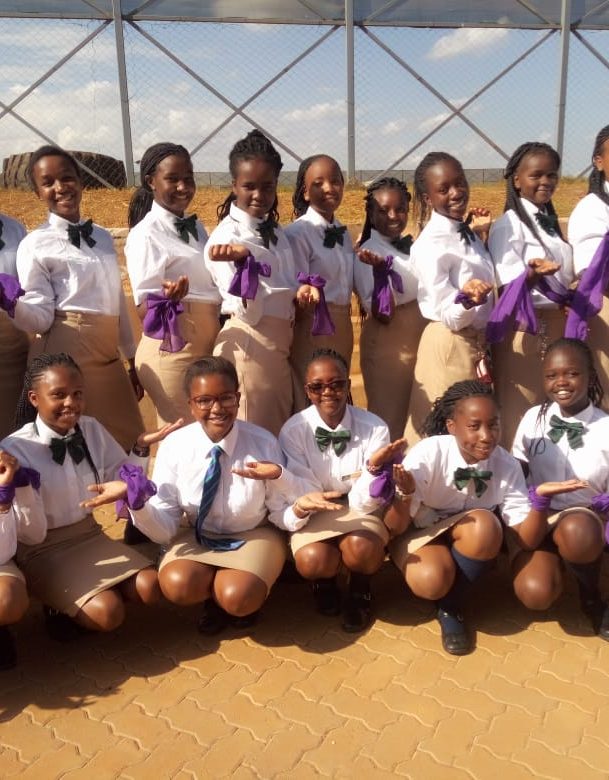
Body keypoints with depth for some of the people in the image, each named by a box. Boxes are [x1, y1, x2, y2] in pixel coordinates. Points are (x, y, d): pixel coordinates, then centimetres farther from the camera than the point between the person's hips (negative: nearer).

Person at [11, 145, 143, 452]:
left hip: (108, 356, 6)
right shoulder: (36, 244, -4)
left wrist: (133, 359, 18)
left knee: (130, 444, 10)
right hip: (67, 354, -6)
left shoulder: (102, 236, 13)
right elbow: (41, 319, -9)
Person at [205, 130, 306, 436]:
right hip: (251, 343, -8)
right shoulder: (227, 234, -14)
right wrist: (243, 261, -35)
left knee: (279, 430, 18)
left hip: (280, 342, 8)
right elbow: (249, 312, -22)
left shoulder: (274, 231, 9)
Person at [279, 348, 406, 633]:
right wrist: (300, 506, -37)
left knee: (361, 549, -32)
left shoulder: (374, 428, -16)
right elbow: (305, 493, -11)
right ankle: (325, 583, 11)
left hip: (359, 509, 0)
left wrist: (375, 467, -38)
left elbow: (365, 502, -17)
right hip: (316, 512, 0)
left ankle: (359, 591, 6)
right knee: (312, 560, -30)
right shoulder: (293, 431, -15)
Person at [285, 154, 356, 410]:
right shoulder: (296, 233, -12)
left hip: (342, 330, 7)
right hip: (312, 329, -7)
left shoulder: (343, 233, 10)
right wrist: (308, 293, -36)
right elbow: (296, 293, -15)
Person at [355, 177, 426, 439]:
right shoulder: (368, 252, -12)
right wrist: (380, 271, -34)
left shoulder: (413, 245, 6)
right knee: (390, 417, 3)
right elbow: (381, 313, -19)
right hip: (389, 344, -6)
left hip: (421, 340, 7)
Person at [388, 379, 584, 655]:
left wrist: (540, 498, -35)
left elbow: (528, 539, -16)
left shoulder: (508, 466, -16)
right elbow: (393, 527, -23)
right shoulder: (428, 454, -26)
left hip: (470, 543, 3)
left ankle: (452, 606, -9)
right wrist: (406, 495, -45)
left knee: (484, 524, -33)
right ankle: (445, 603, 3)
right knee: (431, 581, -36)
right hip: (420, 534, -3)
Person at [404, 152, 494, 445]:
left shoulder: (466, 233, 5)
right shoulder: (430, 244, -18)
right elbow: (448, 317, -21)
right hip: (451, 345, -8)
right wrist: (467, 300, -39)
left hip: (478, 341, 8)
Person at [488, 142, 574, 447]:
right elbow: (507, 288, -17)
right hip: (524, 327, -7)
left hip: (557, 324, 8)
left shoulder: (550, 220, 14)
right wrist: (533, 274, -36)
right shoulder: (508, 225, -9)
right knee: (522, 411, -3)